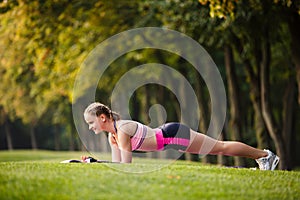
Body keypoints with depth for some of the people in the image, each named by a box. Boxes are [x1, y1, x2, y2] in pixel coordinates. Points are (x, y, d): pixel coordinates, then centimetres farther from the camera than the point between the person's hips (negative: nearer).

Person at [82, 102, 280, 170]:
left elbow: (126, 165, -24)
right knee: (219, 148, 17)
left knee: (221, 147, 4)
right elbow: (117, 165, 8)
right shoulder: (112, 135, 2)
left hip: (173, 135, -8)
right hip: (167, 137, 8)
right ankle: (263, 156, 30)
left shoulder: (122, 130, -25)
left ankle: (265, 155, 17)